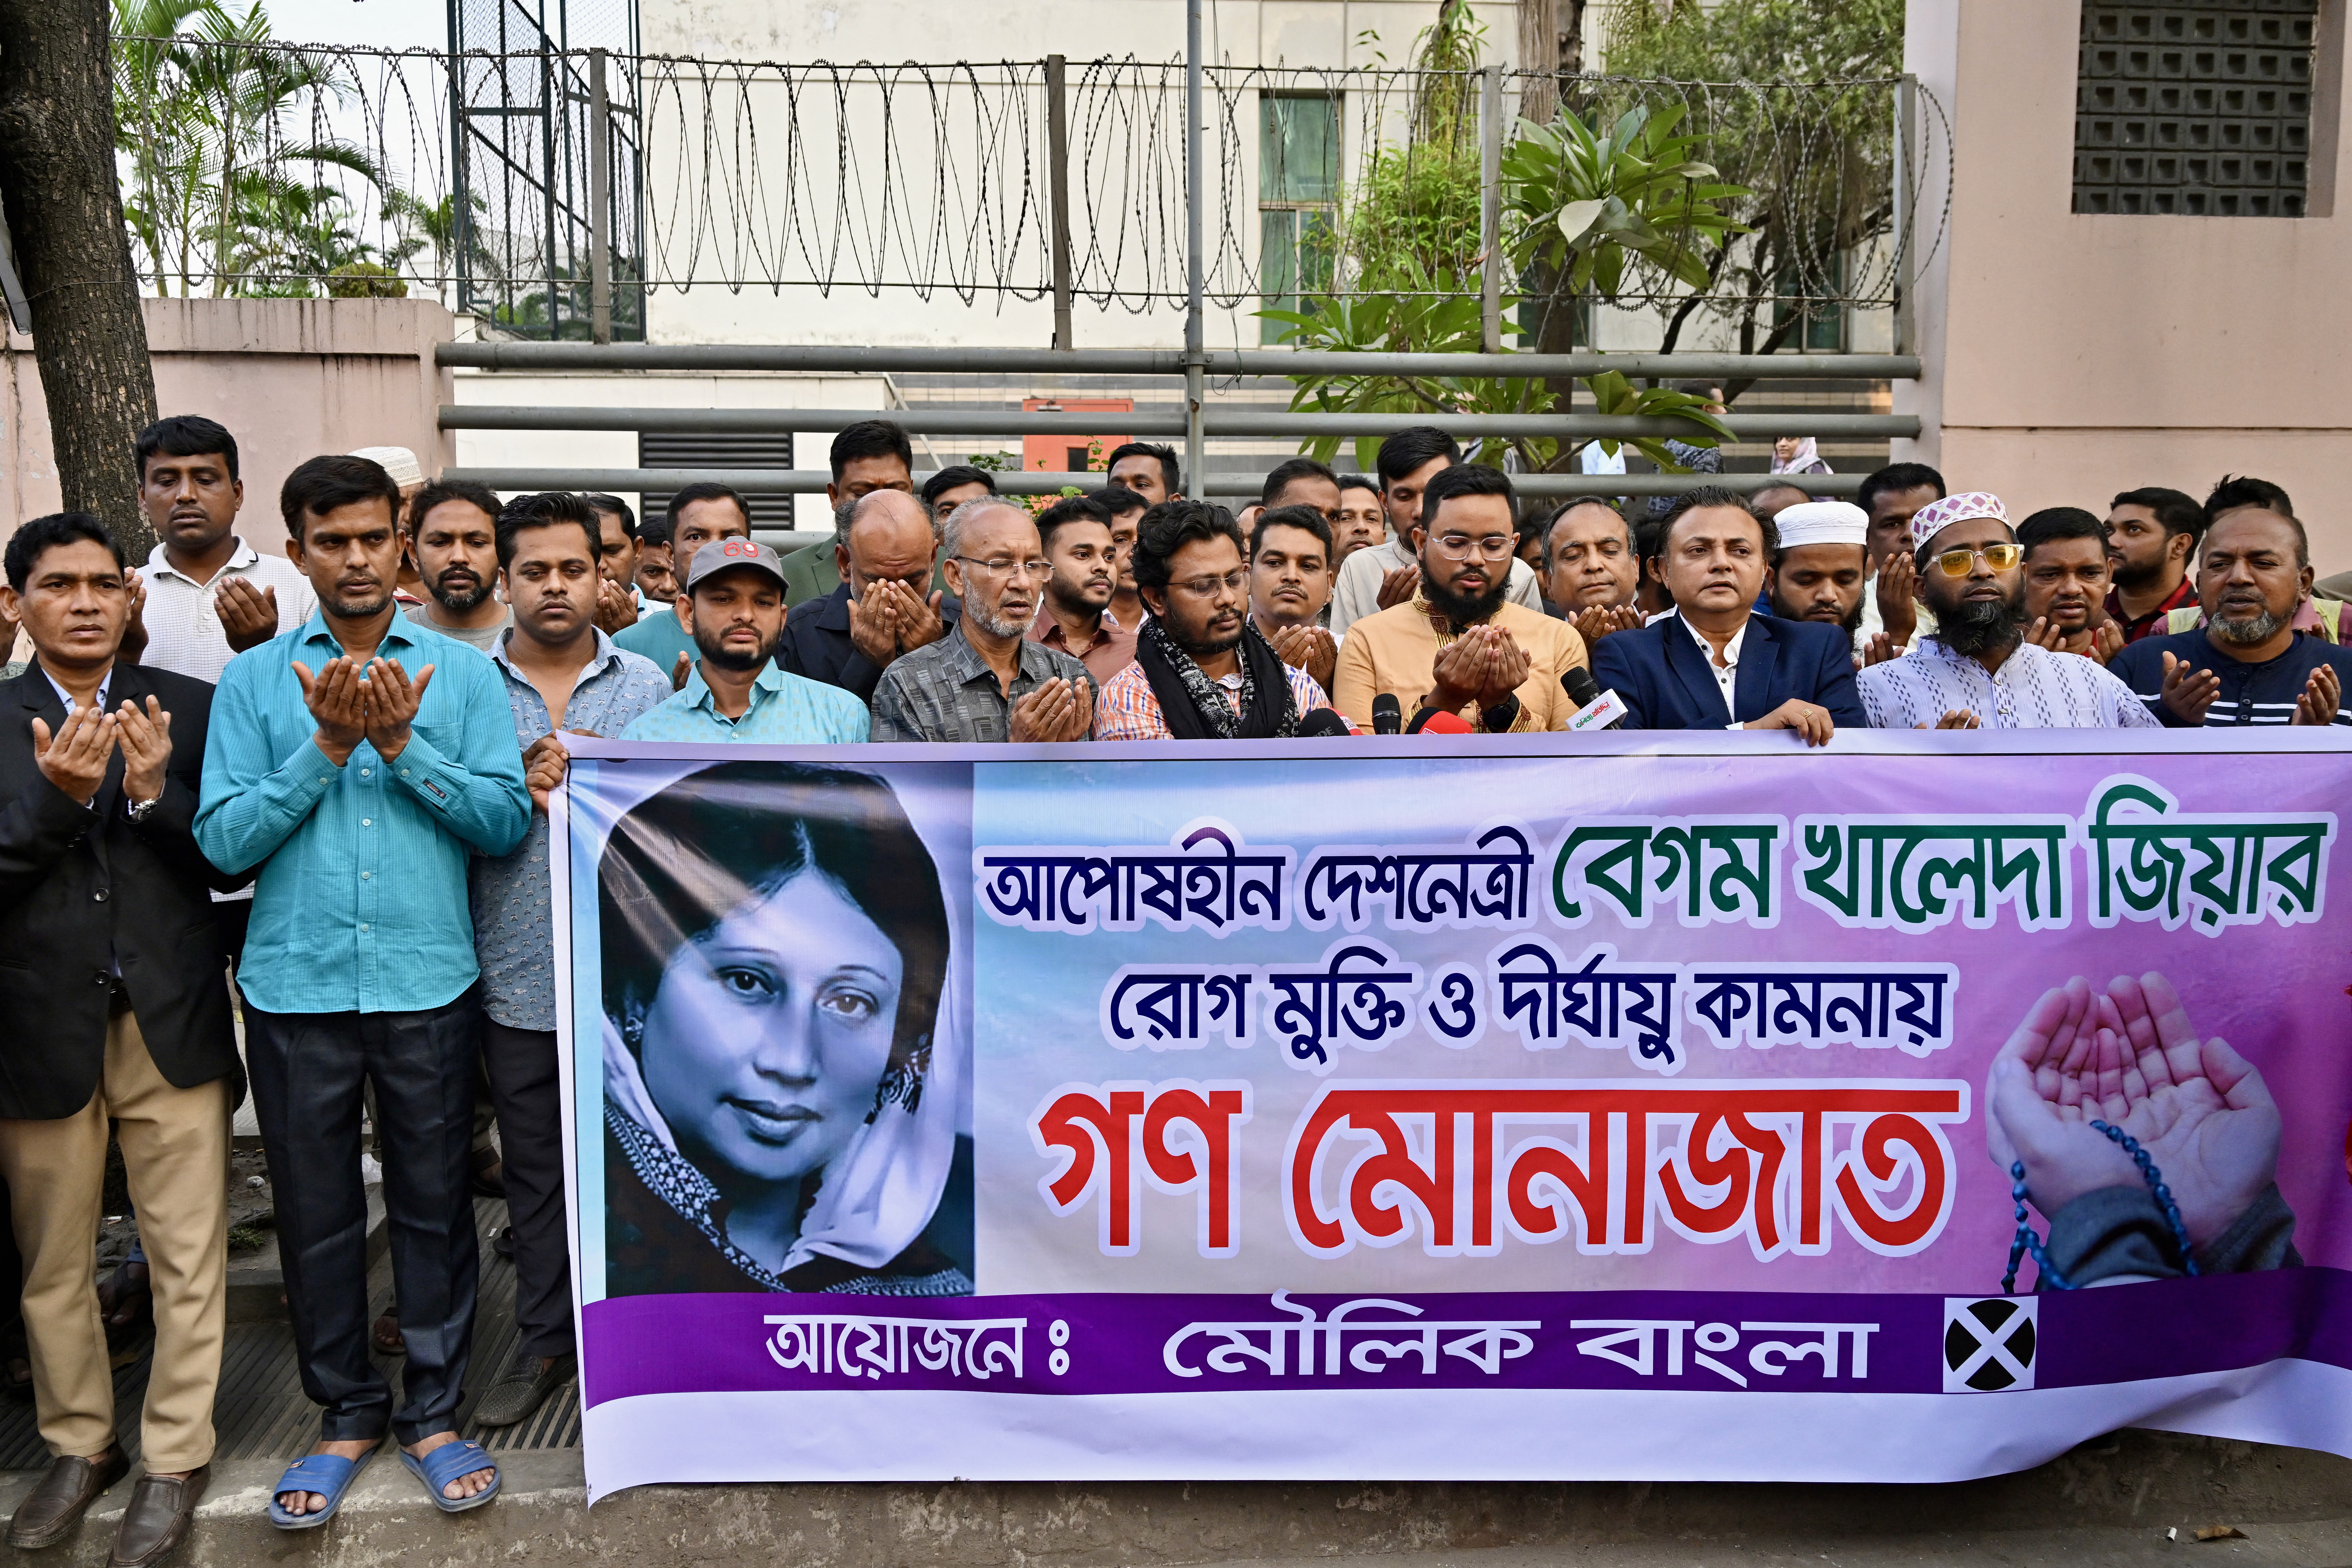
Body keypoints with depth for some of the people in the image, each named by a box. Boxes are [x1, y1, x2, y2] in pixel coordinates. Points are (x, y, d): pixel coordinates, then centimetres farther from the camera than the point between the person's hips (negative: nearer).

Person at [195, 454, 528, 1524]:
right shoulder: (255, 680, 4)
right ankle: (346, 1412, 29)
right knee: (315, 1210, 11)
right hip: (296, 985, 1)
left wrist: (402, 745, -14)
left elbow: (507, 819, -5)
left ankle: (433, 1411, 25)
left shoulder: (461, 672, 3)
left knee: (433, 1203, 8)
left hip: (428, 983, -1)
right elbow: (223, 839, -4)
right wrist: (328, 748, -13)